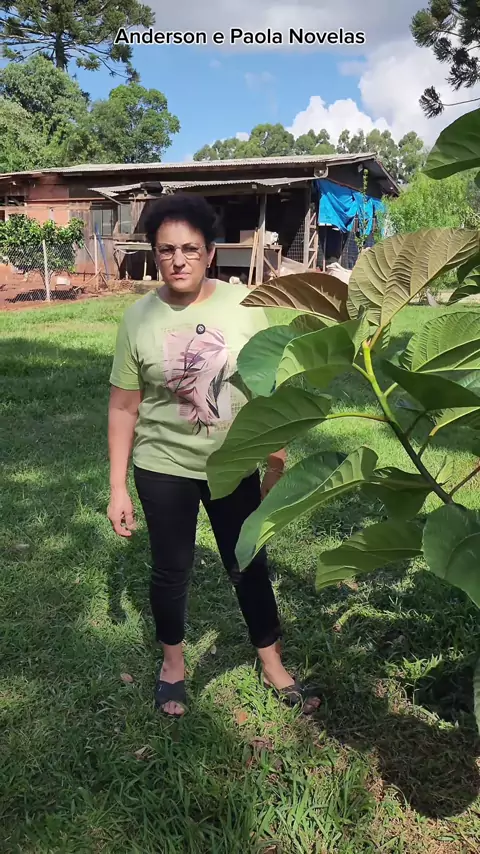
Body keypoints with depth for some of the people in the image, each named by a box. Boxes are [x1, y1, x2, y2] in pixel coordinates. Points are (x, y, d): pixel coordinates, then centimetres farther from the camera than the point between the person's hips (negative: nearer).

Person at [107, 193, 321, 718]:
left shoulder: (243, 306, -10)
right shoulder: (138, 318, -10)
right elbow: (123, 407, -5)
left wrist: (276, 464, 0)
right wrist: (118, 489, -5)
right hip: (164, 469, 0)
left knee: (250, 567, 14)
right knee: (171, 570, 15)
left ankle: (273, 669, 36)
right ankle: (172, 663, 42)